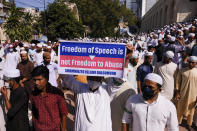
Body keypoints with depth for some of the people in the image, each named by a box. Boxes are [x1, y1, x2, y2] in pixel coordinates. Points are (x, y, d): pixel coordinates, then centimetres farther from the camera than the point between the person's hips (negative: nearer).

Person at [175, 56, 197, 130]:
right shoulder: (182, 71, -5)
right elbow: (178, 82, -2)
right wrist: (177, 93, -6)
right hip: (182, 94, -1)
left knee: (191, 110, 15)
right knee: (180, 109, 12)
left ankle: (189, 124, 34)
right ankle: (178, 122, 31)